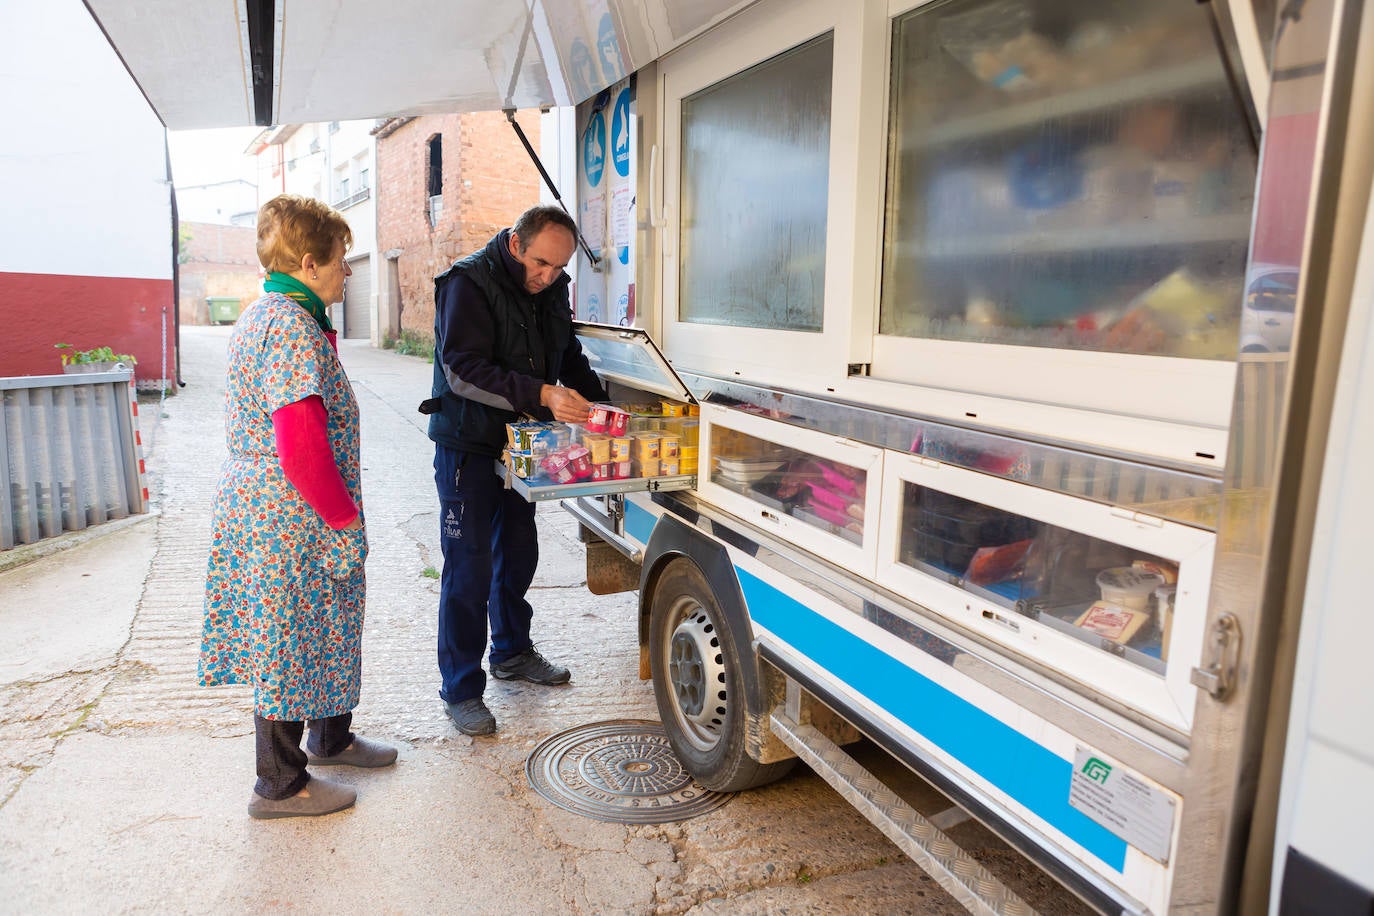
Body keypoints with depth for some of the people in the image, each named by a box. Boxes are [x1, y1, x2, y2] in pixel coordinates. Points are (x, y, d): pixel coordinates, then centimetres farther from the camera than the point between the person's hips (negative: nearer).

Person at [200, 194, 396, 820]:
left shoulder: (262, 314, 12)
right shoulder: (295, 325, -21)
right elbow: (302, 441, -28)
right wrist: (343, 513, -14)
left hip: (260, 503, 10)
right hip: (293, 518, -10)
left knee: (321, 626, 22)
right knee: (290, 638, 3)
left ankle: (331, 737, 40)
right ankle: (281, 785, 20)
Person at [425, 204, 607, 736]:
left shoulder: (552, 289, 5)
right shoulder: (468, 283, -18)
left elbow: (569, 356, 15)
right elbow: (463, 370, -27)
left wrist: (598, 406, -2)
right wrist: (543, 394, -37)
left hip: (520, 444, 7)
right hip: (468, 446, -7)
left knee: (518, 552, 18)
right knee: (469, 567, -3)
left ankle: (512, 651, 38)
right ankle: (460, 689, 11)